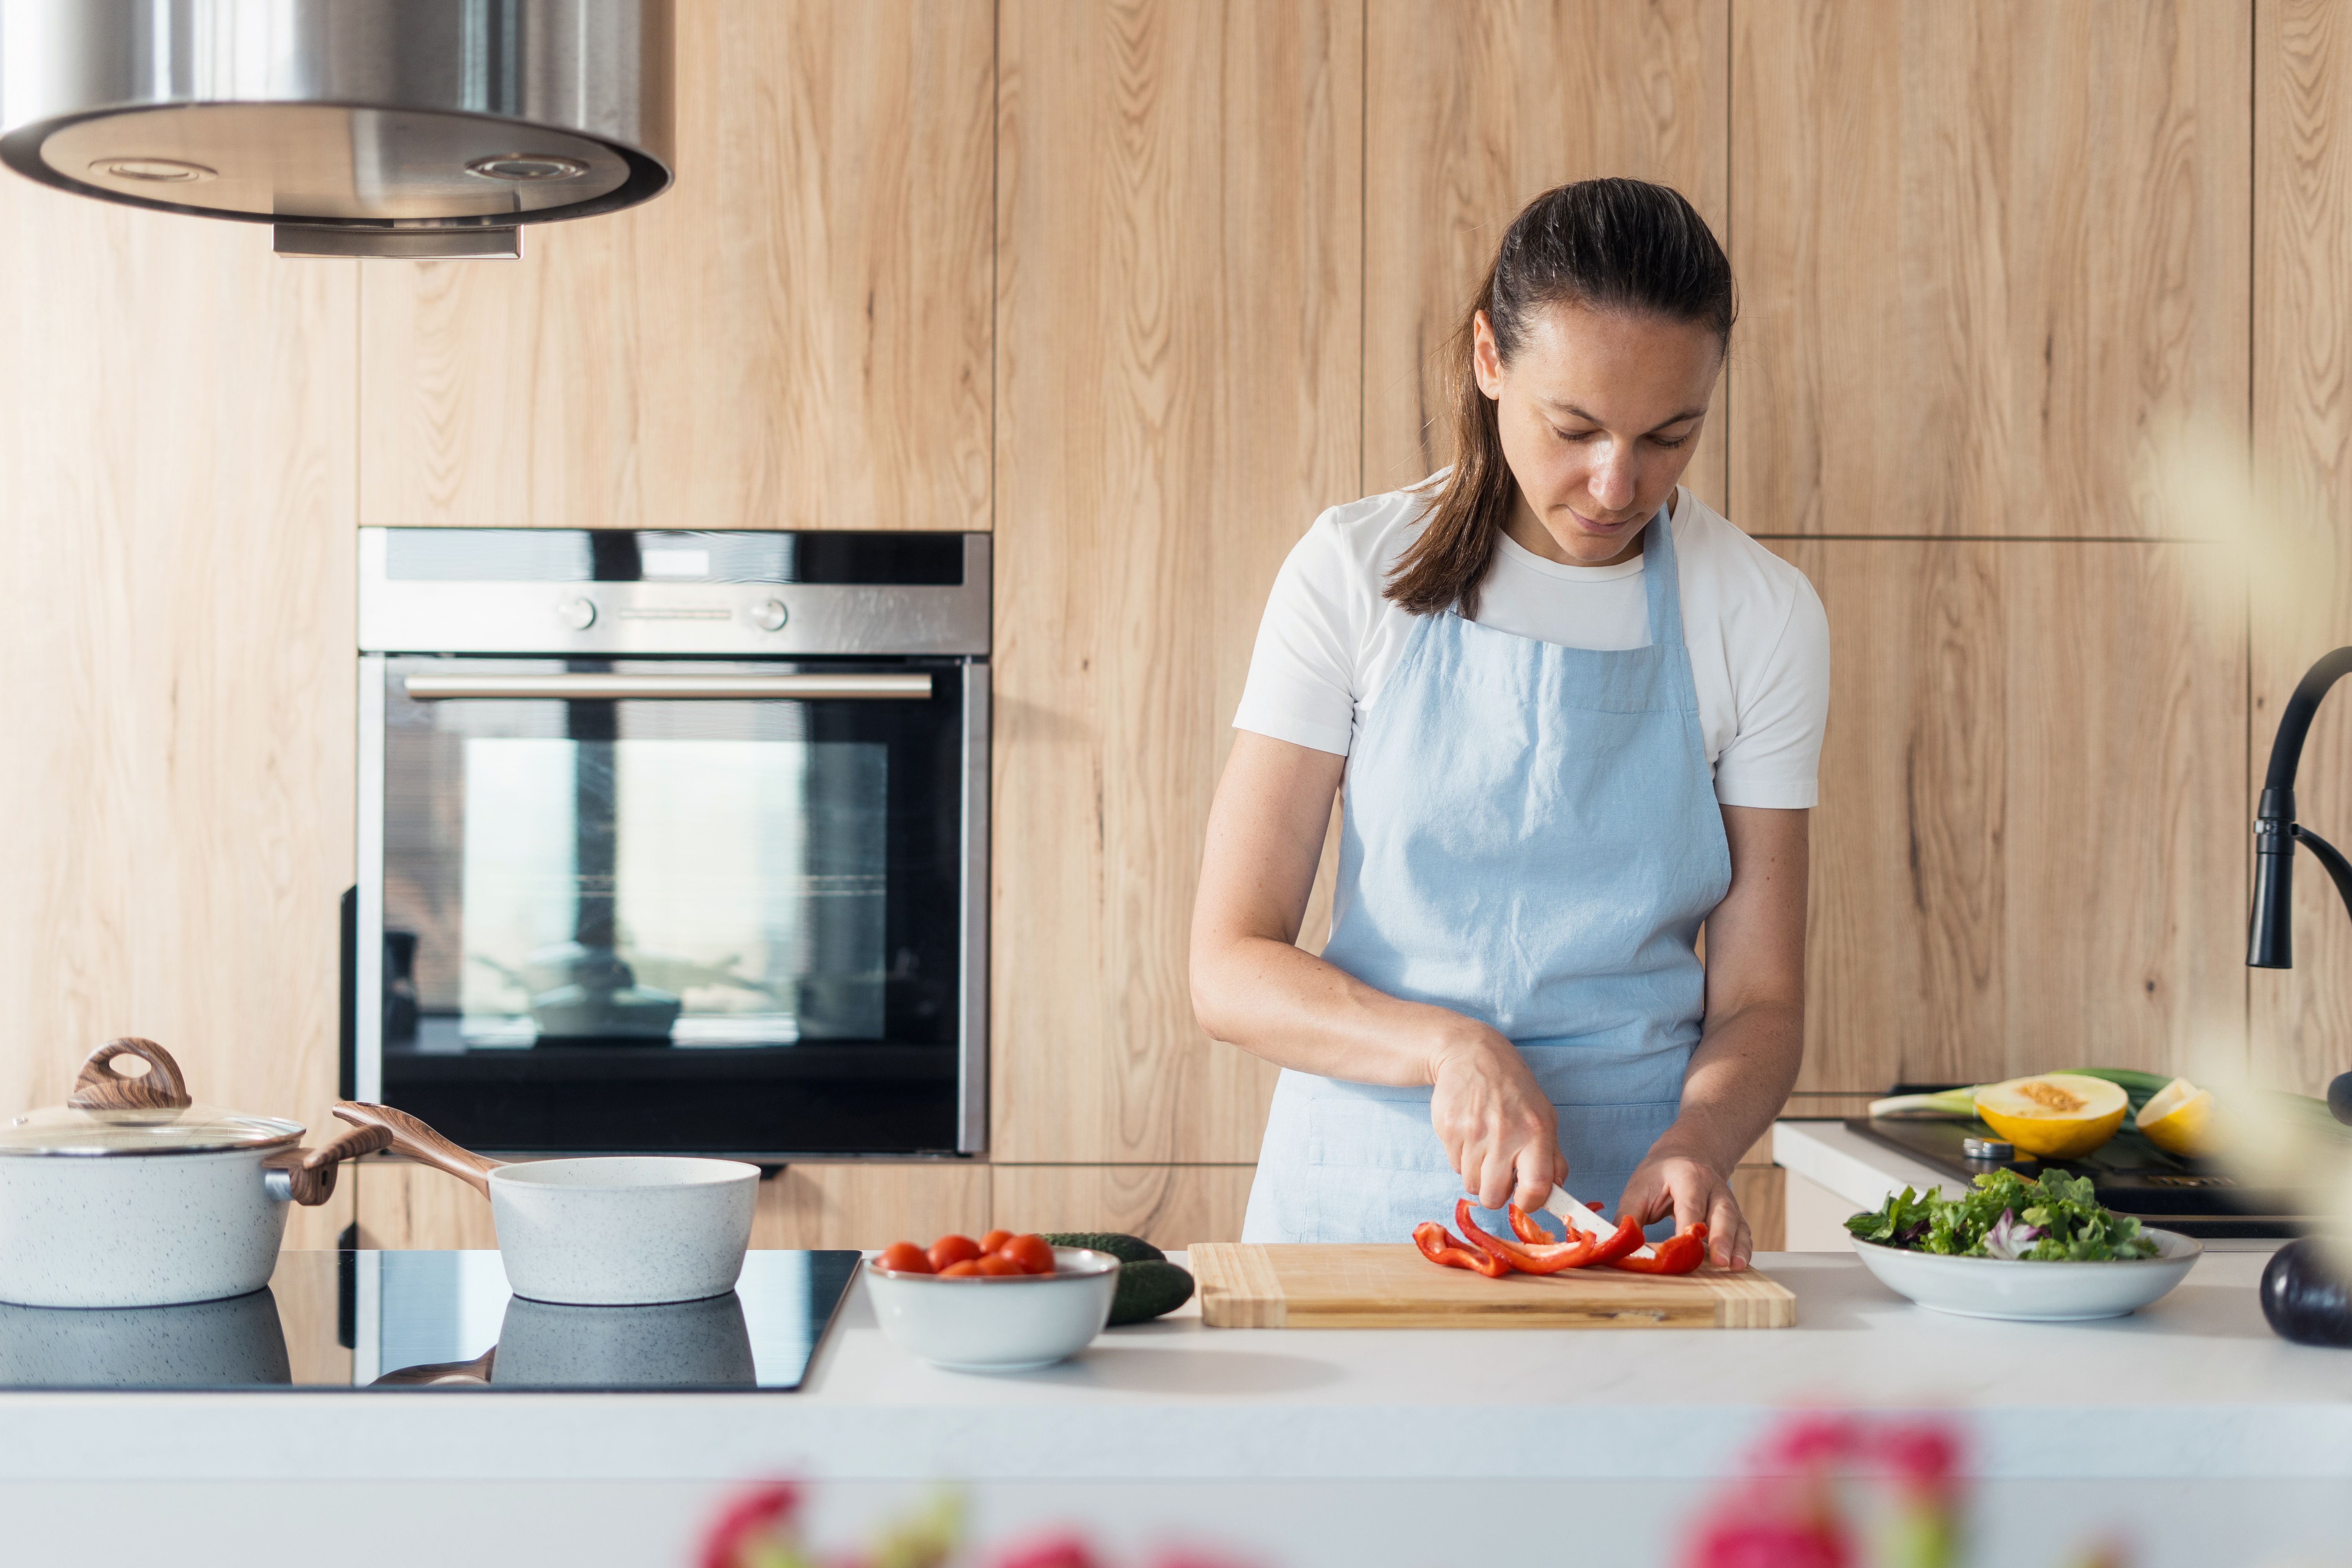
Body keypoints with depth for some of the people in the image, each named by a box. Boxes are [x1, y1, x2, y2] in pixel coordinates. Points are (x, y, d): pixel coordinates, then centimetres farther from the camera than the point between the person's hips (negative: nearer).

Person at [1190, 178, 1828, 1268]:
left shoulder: (1762, 616, 2)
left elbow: (1758, 1002, 4)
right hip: (1360, 1197, 0)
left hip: (1627, 1210, 0)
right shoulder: (1355, 574, -2)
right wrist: (1448, 1044, -21)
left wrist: (1693, 1148, -17)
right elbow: (1230, 969, -4)